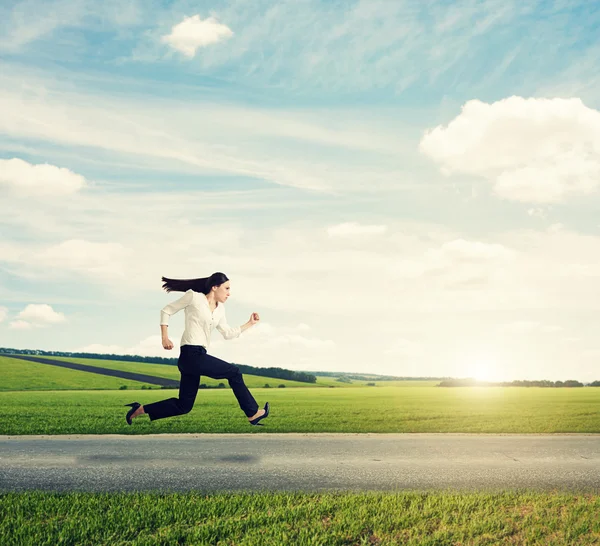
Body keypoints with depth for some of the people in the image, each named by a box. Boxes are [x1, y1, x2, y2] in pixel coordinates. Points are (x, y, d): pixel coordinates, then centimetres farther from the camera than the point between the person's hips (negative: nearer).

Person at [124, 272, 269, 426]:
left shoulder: (220, 309, 16)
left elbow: (228, 334, 20)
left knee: (183, 406, 10)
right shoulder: (194, 297, -5)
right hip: (191, 355, -9)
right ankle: (253, 413, 9)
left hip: (198, 356, 9)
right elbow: (166, 311, 0)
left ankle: (140, 409, 18)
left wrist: (250, 324, 14)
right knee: (234, 372, -2)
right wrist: (165, 337, -7)